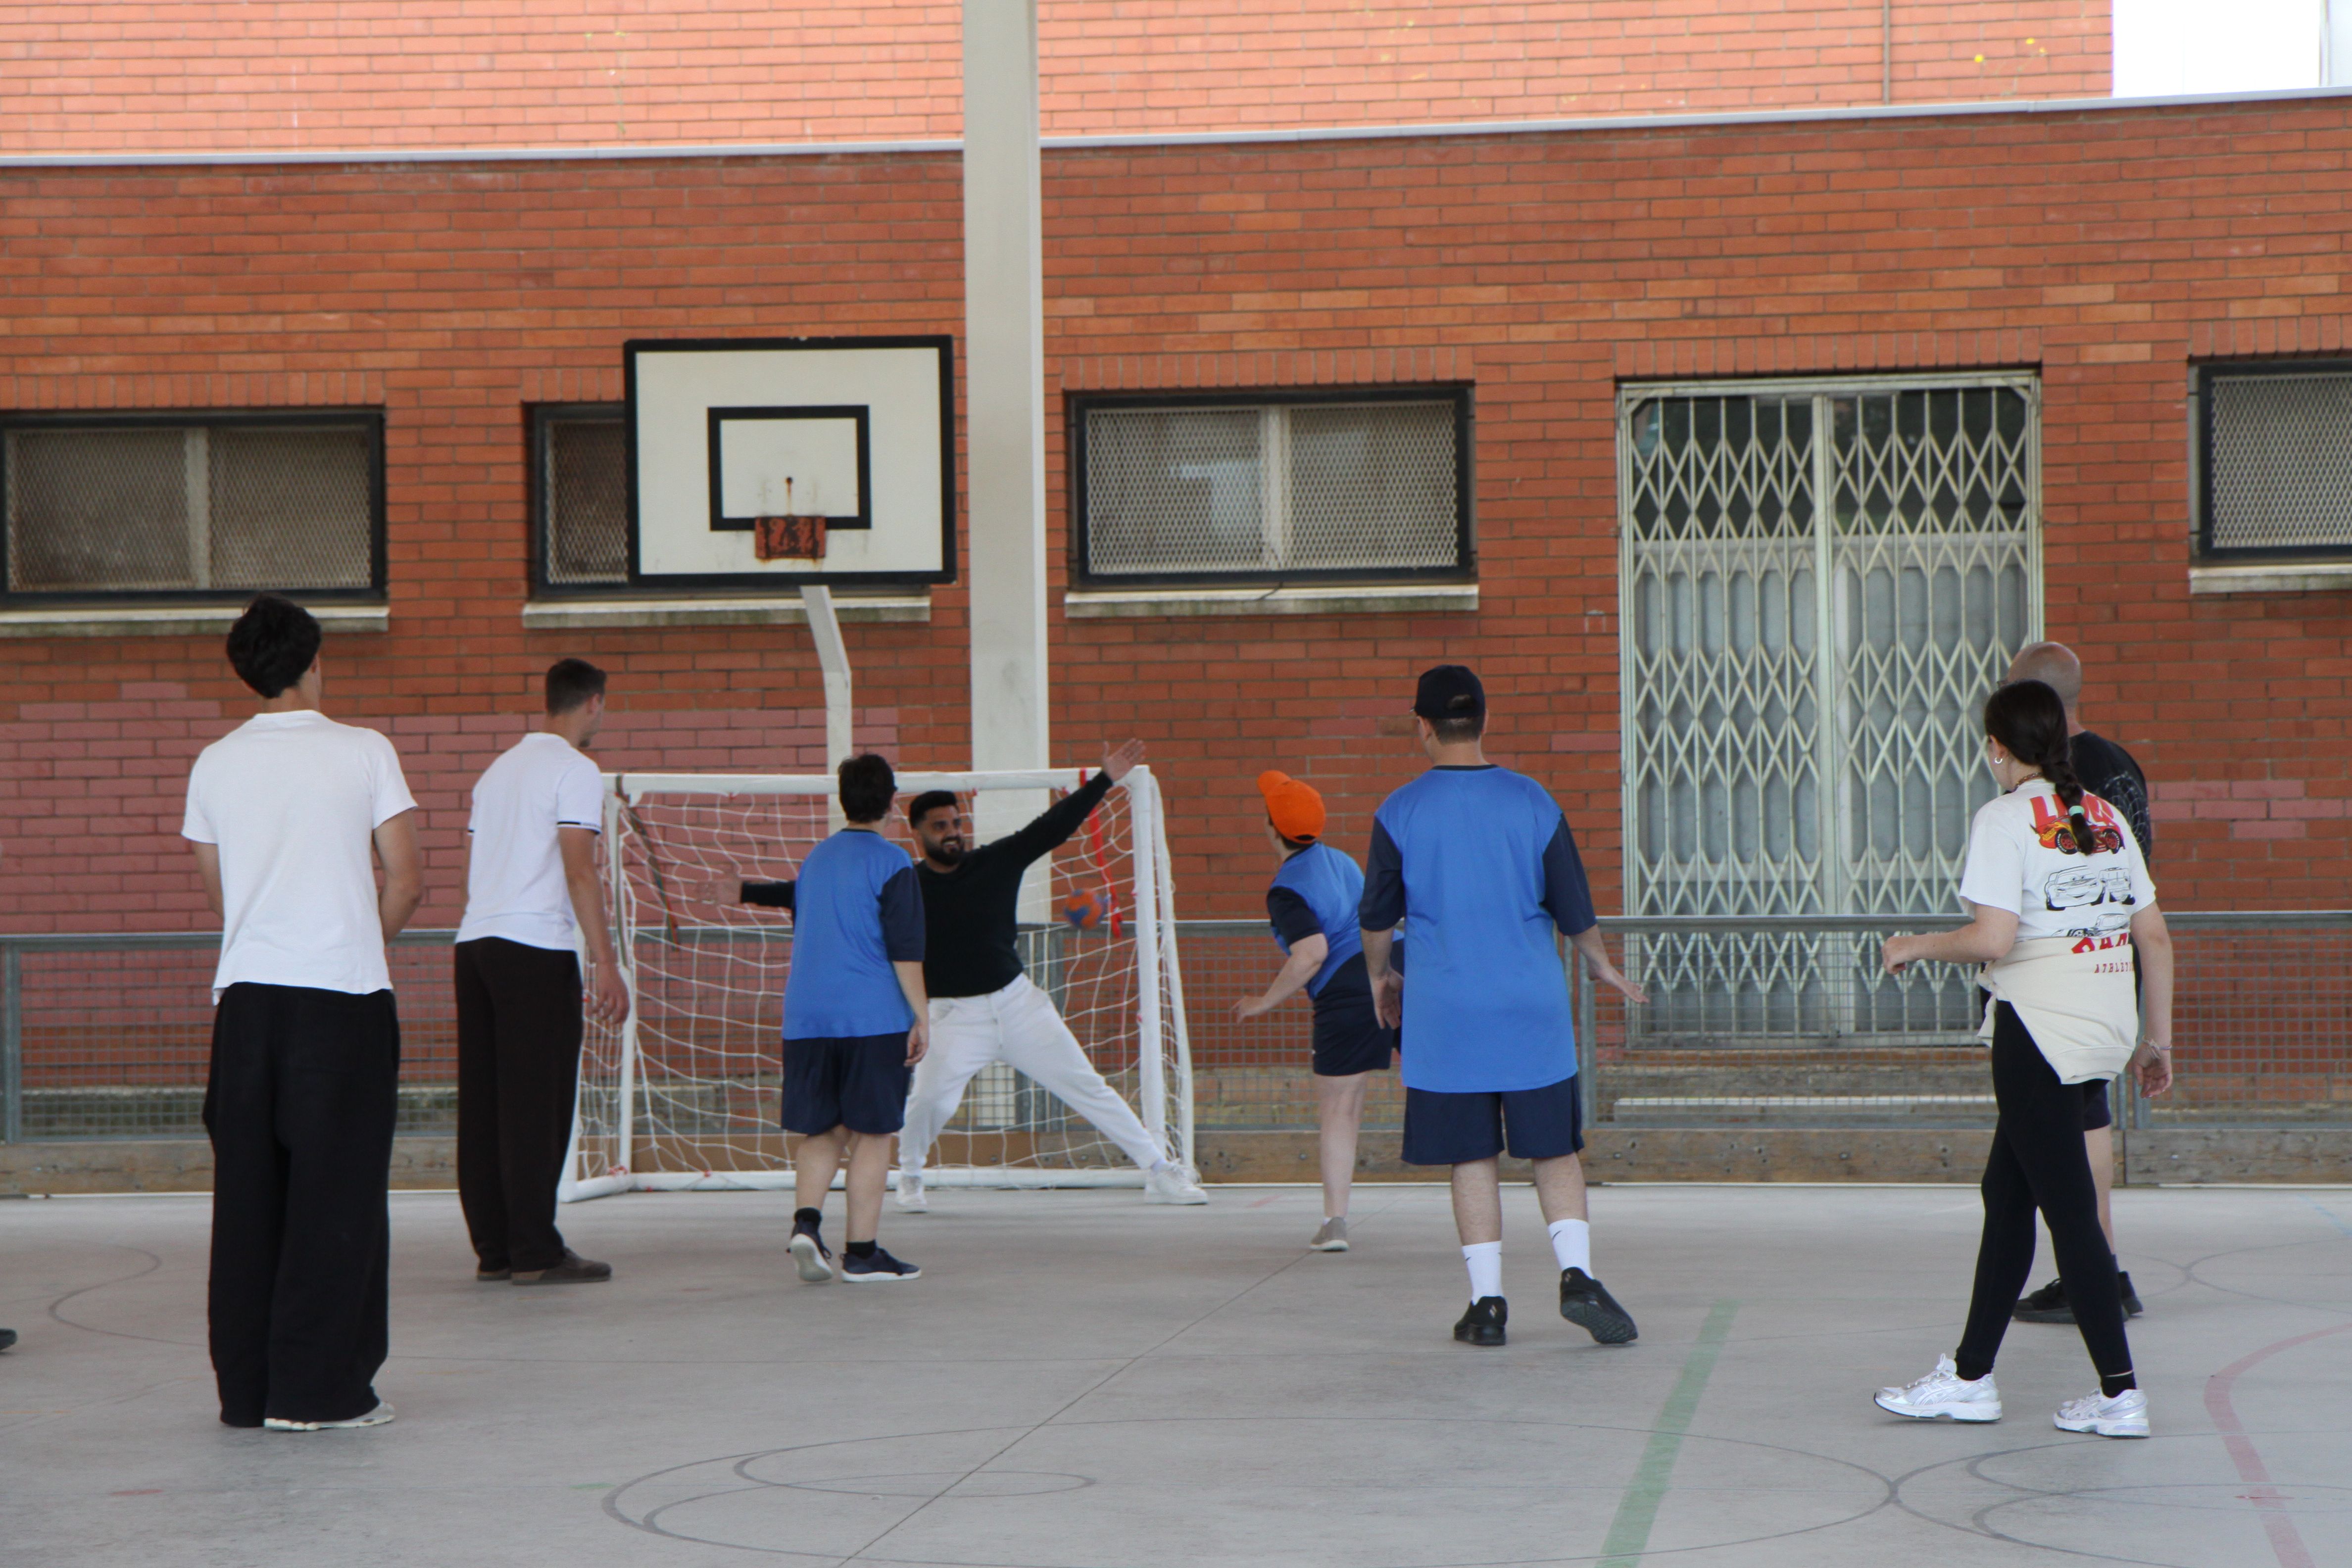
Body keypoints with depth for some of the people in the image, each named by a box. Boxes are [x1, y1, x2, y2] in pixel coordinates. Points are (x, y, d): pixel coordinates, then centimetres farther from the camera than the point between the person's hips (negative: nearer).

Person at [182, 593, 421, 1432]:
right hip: (343, 991, -4)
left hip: (245, 994, 4)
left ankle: (245, 1387, 11)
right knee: (336, 1196, 1)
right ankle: (318, 1387, 0)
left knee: (247, 1195, 8)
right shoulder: (364, 751, -2)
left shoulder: (216, 764, 7)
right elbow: (406, 881, -4)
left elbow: (216, 890, 15)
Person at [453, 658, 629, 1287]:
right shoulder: (575, 770, -4)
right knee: (536, 1103, -5)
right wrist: (606, 964, -14)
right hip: (536, 949, -8)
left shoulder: (499, 768, 20)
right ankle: (534, 1252, -5)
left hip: (475, 941, 8)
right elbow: (579, 870, -13)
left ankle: (492, 1248, 10)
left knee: (482, 1100, 7)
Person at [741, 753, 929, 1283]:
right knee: (873, 1134, 0)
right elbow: (905, 950, -11)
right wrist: (921, 1016, -9)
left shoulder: (816, 858, 14)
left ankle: (806, 1221, -12)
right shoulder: (892, 864, -5)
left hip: (806, 1018, 6)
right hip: (872, 1018, -5)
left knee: (821, 1131, 10)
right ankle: (862, 1253, -1)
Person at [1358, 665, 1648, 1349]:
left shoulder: (1401, 812, -3)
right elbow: (1575, 911, 3)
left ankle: (1487, 1301, 4)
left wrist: (1379, 976, 24)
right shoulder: (1532, 801, 0)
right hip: (1533, 1009, 1)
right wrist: (1602, 967, 22)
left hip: (1444, 1013, -1)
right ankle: (1577, 1274, -8)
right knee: (1554, 1149, 8)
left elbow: (1376, 916, 5)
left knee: (1471, 1157, 5)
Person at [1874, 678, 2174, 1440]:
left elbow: (1994, 939, -19)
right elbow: (2154, 936, 10)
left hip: (2038, 1028, -8)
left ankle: (2120, 1394, -1)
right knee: (2006, 1191, 16)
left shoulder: (2004, 819, -10)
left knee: (2069, 1210, -2)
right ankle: (1970, 1377, 23)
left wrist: (1915, 947, -2)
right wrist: (2158, 1038, 17)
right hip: (2105, 1026, 8)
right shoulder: (2104, 816, 10)